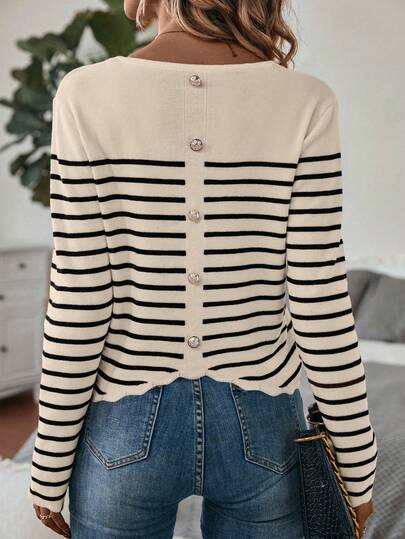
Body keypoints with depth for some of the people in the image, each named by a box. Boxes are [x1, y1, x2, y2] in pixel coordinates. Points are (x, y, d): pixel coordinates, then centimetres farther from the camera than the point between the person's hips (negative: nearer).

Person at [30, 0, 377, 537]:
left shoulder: (89, 95, -14)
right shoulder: (304, 102, -12)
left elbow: (78, 309, -13)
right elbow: (321, 309, -12)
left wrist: (51, 467, 1)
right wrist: (357, 463, 2)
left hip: (129, 429, 0)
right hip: (259, 429, 1)